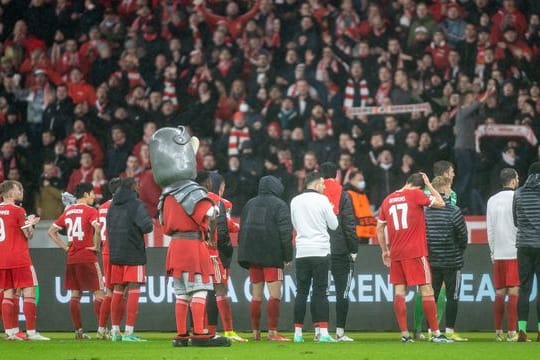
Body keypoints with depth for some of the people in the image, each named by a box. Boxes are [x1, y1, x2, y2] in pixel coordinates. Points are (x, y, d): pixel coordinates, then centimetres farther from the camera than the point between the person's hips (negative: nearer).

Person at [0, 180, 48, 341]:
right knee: (29, 292, -3)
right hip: (19, 258, -7)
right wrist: (31, 223, 12)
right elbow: (28, 235, -6)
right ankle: (31, 332, -8)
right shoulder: (17, 211, -11)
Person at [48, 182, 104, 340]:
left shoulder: (68, 211, 12)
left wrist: (65, 247, 12)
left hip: (71, 258, 6)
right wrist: (96, 246, -13)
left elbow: (51, 231, 16)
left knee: (75, 294, 8)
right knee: (98, 292, -1)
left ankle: (78, 331, 7)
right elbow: (97, 227, -27)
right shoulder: (90, 211, -7)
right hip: (87, 257, -6)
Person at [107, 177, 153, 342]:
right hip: (134, 254, -6)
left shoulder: (113, 206, 11)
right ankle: (129, 331, -10)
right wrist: (150, 222, 3)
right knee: (133, 291, -4)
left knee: (118, 291, 12)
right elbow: (146, 226, -17)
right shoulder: (136, 205, -10)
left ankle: (115, 330, 14)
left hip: (115, 254, 6)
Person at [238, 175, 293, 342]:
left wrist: (244, 256, 18)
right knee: (275, 294, -6)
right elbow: (285, 232, -11)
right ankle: (273, 332, -13)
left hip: (252, 255, 6)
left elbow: (242, 230, 16)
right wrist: (288, 256, -7)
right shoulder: (279, 205, -5)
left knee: (256, 296, 9)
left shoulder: (250, 204, 14)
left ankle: (256, 332, 9)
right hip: (272, 256, -6)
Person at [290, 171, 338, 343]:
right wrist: (330, 211, 17)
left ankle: (298, 332, 4)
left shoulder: (295, 201, 6)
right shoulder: (322, 200, -6)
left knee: (301, 292, 6)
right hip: (320, 251, -3)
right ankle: (323, 332, -8)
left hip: (302, 251, 3)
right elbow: (334, 225, 0)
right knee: (320, 292, -2)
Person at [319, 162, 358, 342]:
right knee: (342, 292, 2)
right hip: (340, 251, -2)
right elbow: (349, 224, -6)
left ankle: (319, 330, 4)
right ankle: (340, 332, -2)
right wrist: (353, 249, -2)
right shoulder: (343, 195, -2)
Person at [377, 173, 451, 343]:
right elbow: (440, 203, 3)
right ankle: (436, 333, -3)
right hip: (416, 252, -5)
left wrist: (384, 250, 23)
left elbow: (379, 228, 16)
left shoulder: (388, 200, 11)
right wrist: (428, 185, 11)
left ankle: (404, 334, 0)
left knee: (399, 292, 4)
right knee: (427, 290, -2)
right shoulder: (415, 195, -5)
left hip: (395, 253, 5)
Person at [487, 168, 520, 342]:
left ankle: (498, 332, 8)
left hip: (498, 254, 5)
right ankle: (512, 332, -11)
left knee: (499, 293, 8)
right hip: (515, 253, -5)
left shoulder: (492, 201, 10)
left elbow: (489, 230, 12)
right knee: (514, 292, -6)